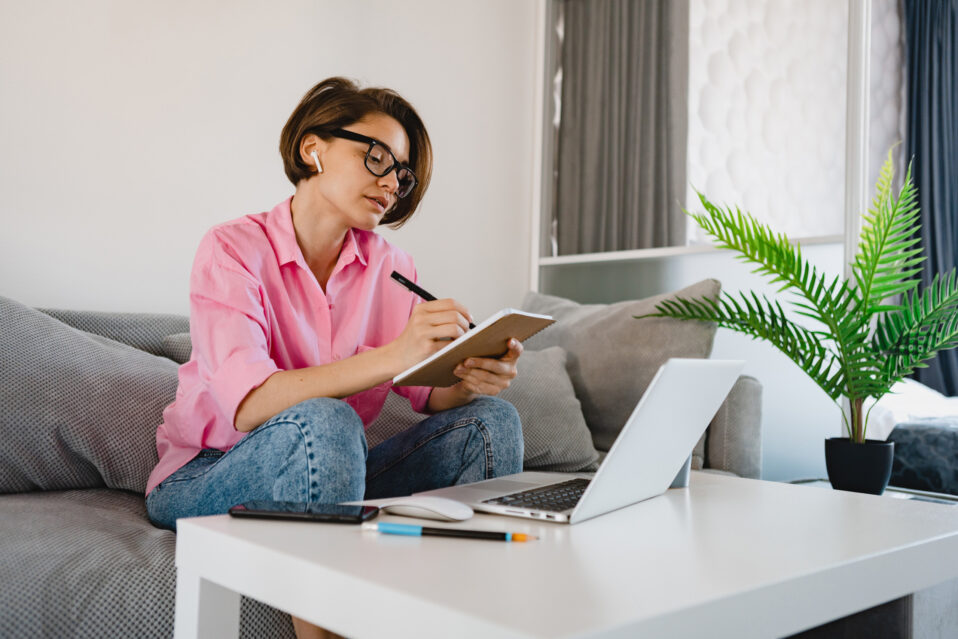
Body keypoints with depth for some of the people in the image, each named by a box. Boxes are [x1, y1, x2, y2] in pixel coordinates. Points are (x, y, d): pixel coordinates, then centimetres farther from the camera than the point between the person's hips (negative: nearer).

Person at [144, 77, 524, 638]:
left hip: (327, 477, 5)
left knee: (491, 420, -13)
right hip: (204, 481, -4)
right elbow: (247, 404, -28)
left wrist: (472, 379, -27)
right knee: (324, 420, -36)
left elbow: (434, 394, -3)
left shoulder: (390, 267, 2)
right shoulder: (233, 249, -13)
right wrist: (390, 357, -39)